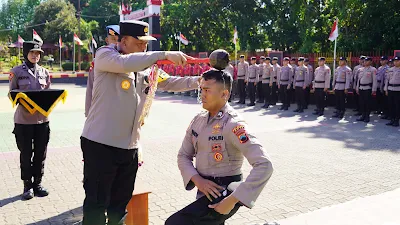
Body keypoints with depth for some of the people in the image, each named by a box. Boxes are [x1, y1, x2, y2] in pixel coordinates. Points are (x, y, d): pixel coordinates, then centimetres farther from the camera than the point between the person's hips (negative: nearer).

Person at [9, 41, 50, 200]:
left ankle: (37, 183, 24)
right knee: (26, 154, 6)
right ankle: (27, 186, 20)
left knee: (40, 153, 9)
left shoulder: (44, 72, 8)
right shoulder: (16, 71, -1)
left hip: (42, 118, 3)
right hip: (23, 119, -3)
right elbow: (12, 93, 1)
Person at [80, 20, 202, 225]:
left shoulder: (147, 66, 10)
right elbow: (125, 63, -29)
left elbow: (170, 83, 14)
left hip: (130, 147, 6)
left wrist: (200, 81, -1)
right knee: (97, 204, 5)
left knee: (120, 204, 19)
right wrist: (164, 54, -27)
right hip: (100, 144, -6)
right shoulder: (105, 55, -8)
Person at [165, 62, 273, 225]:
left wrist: (233, 199, -27)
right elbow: (183, 156, 7)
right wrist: (198, 180, -12)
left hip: (222, 196, -7)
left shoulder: (233, 125, -21)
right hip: (206, 191, 7)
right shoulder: (199, 120, 1)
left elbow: (264, 166, -27)